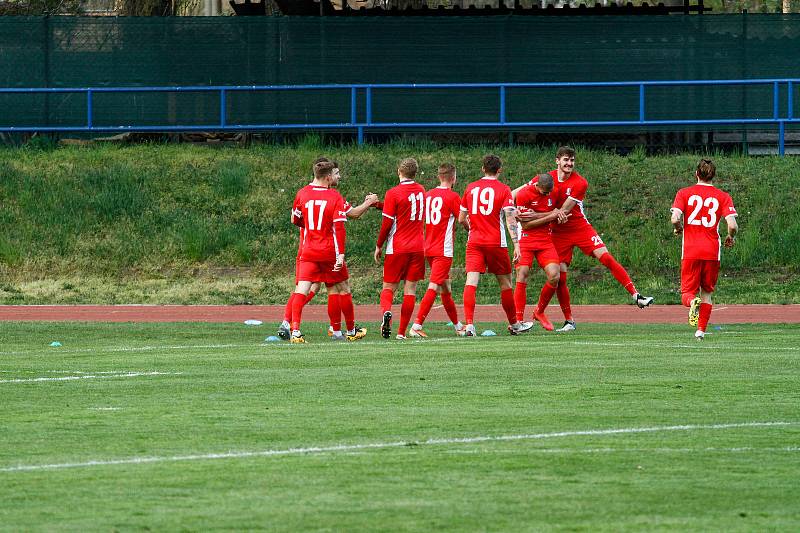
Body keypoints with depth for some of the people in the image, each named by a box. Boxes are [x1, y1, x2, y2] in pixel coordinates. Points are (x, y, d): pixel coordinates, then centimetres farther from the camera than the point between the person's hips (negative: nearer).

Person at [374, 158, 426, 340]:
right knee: (410, 289, 3)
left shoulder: (393, 193, -9)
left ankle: (386, 311, -25)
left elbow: (387, 223, -9)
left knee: (388, 287, 6)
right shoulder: (421, 191, 7)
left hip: (397, 248, -3)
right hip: (418, 248, 3)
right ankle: (402, 332, 0)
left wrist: (379, 246, 3)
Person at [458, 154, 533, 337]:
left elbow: (461, 219, 12)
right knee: (505, 282, 12)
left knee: (471, 282, -6)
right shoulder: (503, 189, -2)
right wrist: (516, 244, -11)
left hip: (474, 242, 2)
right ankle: (514, 324, 24)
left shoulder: (471, 188, 8)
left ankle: (469, 324, -21)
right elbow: (510, 218, -11)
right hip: (496, 243, -2)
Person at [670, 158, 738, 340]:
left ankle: (692, 302, -31)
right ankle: (701, 330, 10)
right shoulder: (723, 197, 3)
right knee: (707, 293, 17)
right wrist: (730, 238, 14)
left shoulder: (684, 193, 3)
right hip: (712, 253, 1)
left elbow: (675, 219, -10)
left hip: (690, 252, -1)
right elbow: (732, 225, -8)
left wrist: (678, 229, 12)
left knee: (687, 293, 4)